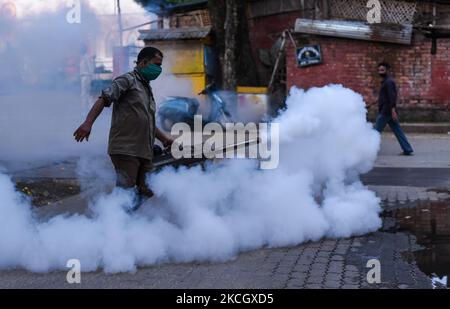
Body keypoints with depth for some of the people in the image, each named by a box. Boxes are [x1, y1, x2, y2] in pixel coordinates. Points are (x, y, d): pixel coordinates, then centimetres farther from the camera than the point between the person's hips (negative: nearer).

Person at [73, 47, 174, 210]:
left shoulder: (147, 89, 26)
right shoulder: (128, 80, -2)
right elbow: (104, 99, -16)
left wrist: (165, 138, 18)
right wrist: (88, 123, -31)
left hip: (144, 153, 9)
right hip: (125, 150, -9)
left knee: (145, 194, 4)